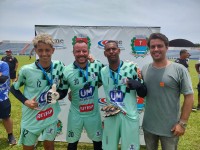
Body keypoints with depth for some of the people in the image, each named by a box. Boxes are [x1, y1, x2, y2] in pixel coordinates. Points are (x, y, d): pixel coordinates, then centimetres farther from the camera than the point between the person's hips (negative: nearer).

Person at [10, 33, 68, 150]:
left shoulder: (59, 66, -8)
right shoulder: (27, 70, -14)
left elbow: (64, 90, 2)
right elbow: (14, 88, 2)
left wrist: (57, 95, -19)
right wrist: (25, 101, -13)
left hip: (51, 115, 1)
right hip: (31, 117, -1)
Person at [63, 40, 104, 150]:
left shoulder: (97, 66, -11)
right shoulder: (67, 71, -17)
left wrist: (93, 87, -4)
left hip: (94, 112, 2)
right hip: (76, 114, -2)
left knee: (98, 141, 22)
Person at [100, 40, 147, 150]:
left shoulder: (131, 68, -9)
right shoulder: (103, 71, 2)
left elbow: (143, 94, -5)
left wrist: (137, 85, -24)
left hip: (129, 116, -3)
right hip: (111, 116, 4)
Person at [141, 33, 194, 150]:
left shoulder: (179, 69, -11)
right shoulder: (144, 69, 1)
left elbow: (189, 97, -10)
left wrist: (183, 123, -12)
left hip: (170, 128, -4)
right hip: (148, 126, 4)